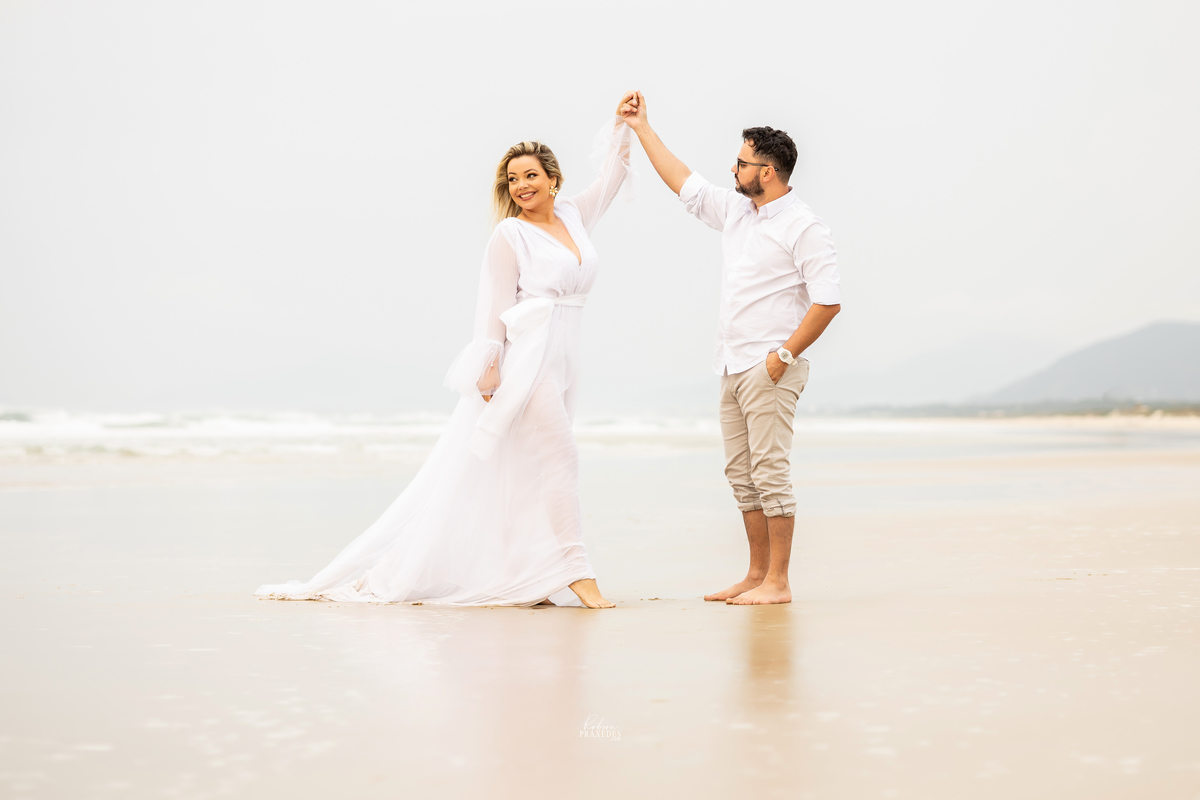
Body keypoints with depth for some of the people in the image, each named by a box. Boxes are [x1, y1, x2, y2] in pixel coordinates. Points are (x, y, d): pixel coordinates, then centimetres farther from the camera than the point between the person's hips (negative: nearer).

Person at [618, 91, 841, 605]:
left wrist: (784, 356, -17)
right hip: (733, 369, 8)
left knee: (770, 472, -8)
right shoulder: (735, 211, 14)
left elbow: (827, 301, -15)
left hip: (770, 370, -8)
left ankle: (777, 583, -4)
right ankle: (756, 575, 17)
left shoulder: (804, 229, -10)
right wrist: (642, 129, 26)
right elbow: (684, 184, 25)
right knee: (742, 475, 10)